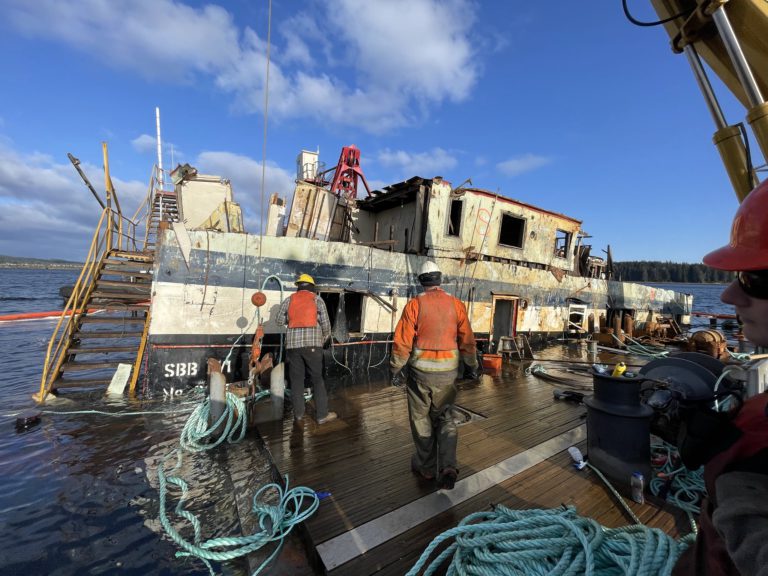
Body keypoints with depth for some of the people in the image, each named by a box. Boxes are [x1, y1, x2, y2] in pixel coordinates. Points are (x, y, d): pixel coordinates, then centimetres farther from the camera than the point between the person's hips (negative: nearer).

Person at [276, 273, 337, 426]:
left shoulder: (288, 300, 10)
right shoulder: (317, 299, 4)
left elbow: (279, 321, 15)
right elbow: (326, 324, 2)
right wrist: (324, 339, 19)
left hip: (293, 343, 2)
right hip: (312, 343, -2)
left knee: (296, 380, 10)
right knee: (317, 379, 8)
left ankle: (299, 416, 11)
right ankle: (322, 415, 13)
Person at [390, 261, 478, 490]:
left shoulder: (414, 304, -10)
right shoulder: (456, 304, -2)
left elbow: (402, 341, -10)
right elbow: (467, 340, 2)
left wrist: (396, 369, 1)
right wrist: (472, 365, 16)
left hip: (421, 370, -2)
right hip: (448, 371, 2)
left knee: (421, 419, 15)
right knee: (445, 418, 18)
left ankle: (427, 467, 28)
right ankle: (447, 466, 7)